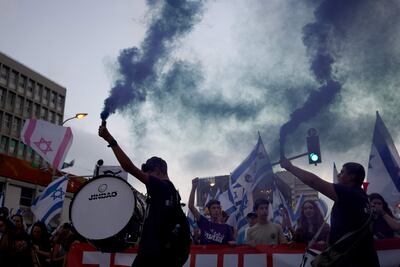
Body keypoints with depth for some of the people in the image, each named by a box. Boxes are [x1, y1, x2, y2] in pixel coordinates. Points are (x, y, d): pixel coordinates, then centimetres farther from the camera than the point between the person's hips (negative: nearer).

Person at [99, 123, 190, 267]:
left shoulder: (160, 186, -7)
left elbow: (129, 167, -14)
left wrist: (110, 139, -11)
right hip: (165, 252, 9)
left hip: (153, 252, -9)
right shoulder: (172, 191, 19)